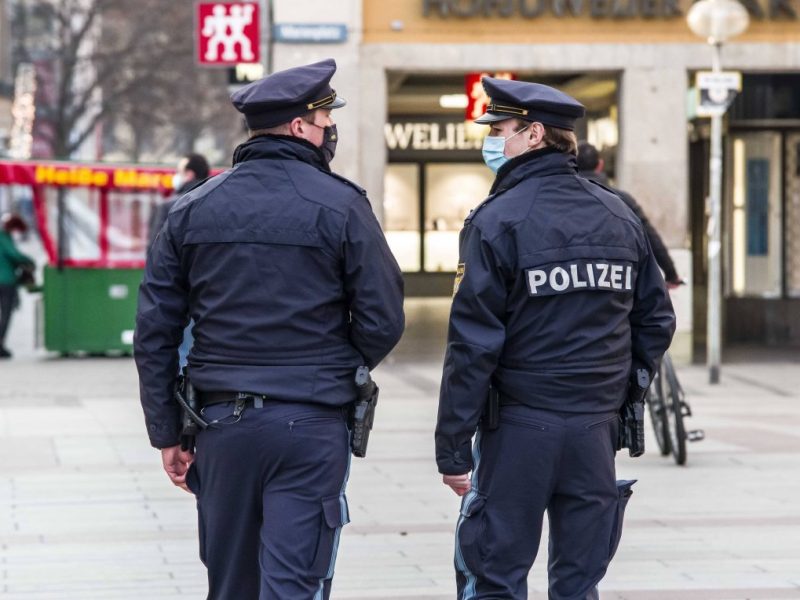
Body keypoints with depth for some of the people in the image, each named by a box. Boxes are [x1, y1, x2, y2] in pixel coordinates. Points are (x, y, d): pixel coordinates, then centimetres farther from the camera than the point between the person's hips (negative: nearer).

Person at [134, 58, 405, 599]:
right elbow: (383, 321, -6)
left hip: (222, 419, 4)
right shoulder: (340, 206, -6)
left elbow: (154, 333, 4)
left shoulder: (193, 210, 5)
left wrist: (166, 434, 10)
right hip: (312, 426, -4)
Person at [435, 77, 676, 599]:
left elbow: (473, 345, -13)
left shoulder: (496, 221, -9)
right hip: (597, 430, 5)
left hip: (519, 429, -5)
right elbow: (656, 320, 11)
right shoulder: (618, 217, 8)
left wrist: (453, 448, -10)